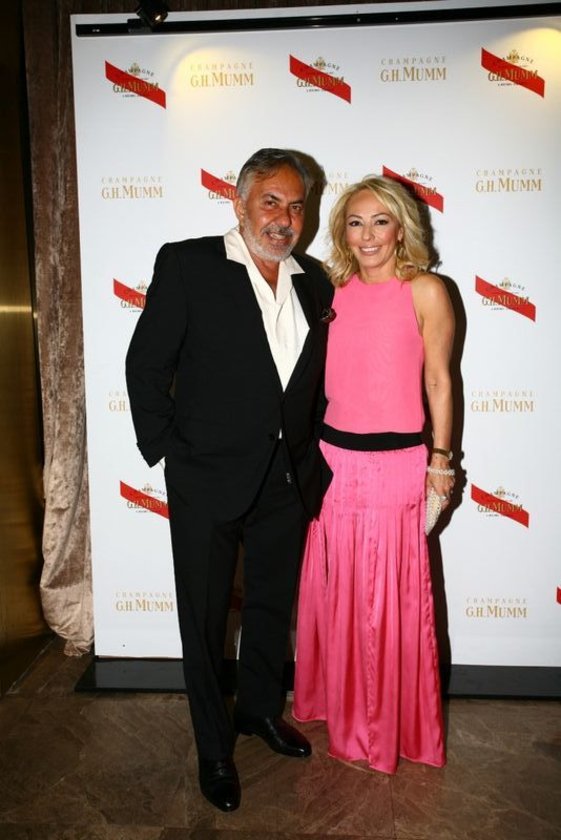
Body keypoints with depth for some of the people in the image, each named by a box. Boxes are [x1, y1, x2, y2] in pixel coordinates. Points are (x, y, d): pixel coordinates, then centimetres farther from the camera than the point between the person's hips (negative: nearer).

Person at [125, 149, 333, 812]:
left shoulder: (313, 281, 7)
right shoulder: (186, 264, -7)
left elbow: (316, 378, 12)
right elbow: (145, 365, -7)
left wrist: (309, 456, 6)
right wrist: (166, 451, -10)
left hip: (286, 482, 5)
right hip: (208, 482, -4)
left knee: (273, 607, 21)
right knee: (205, 620, 11)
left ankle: (260, 709, 46)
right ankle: (214, 748, 34)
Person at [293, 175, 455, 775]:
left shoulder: (426, 292, -5)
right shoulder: (334, 290, 8)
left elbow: (439, 383, -3)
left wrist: (440, 461, -2)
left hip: (395, 465, -4)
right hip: (331, 461, 5)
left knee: (390, 600, 8)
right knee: (333, 592, 16)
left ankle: (392, 722, 32)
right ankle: (337, 705, 40)